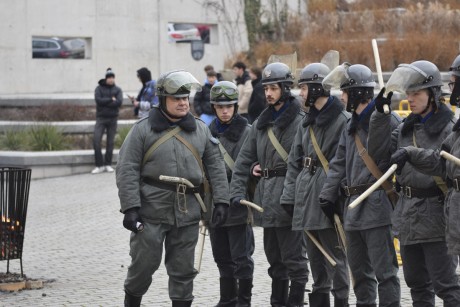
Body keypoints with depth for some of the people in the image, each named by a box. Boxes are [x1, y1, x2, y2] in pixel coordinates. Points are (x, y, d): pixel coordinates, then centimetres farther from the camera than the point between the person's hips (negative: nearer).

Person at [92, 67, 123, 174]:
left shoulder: (117, 90, 8)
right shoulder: (99, 88, 5)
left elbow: (119, 102, -9)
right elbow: (98, 100, -12)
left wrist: (105, 102, -12)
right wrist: (111, 100, -9)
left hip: (113, 118, 1)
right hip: (101, 117, -1)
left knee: (110, 141, 3)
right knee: (96, 140, -12)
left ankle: (108, 164, 12)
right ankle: (100, 165, -6)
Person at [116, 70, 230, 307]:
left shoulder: (200, 130, 9)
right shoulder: (143, 129, -3)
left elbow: (216, 166, 11)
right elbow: (127, 170, -6)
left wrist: (221, 200, 3)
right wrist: (130, 207, -14)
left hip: (187, 212, 3)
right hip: (151, 210, -3)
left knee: (183, 269, 8)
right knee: (144, 262, 0)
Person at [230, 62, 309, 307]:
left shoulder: (298, 122, -8)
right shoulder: (261, 123, 14)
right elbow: (244, 159, 13)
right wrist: (237, 192, 3)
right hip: (266, 198, 7)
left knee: (292, 256, -2)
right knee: (274, 256, 14)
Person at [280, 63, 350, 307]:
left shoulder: (342, 120, -10)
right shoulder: (307, 123, 16)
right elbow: (294, 162, 16)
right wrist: (289, 197, 9)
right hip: (307, 201, 8)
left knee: (335, 259, -4)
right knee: (315, 259, 14)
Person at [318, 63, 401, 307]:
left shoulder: (386, 119, -10)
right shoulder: (351, 126, 17)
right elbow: (338, 164, 19)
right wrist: (327, 195, 13)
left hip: (377, 206, -9)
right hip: (353, 205, 9)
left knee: (383, 269, -8)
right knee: (359, 269, 16)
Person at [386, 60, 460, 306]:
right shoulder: (406, 128, 13)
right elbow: (382, 149, 7)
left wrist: (412, 154, -32)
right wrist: (380, 115, -1)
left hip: (435, 216, -7)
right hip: (408, 217, 8)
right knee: (417, 283, 15)